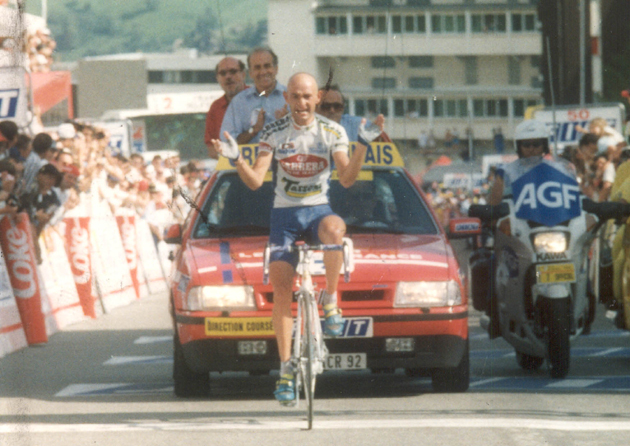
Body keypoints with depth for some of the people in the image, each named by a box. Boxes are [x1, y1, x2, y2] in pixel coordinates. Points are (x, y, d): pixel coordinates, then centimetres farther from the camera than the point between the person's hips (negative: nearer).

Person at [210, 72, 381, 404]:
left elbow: (347, 179, -9)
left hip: (318, 211, -1)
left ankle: (330, 297, -17)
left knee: (335, 229, -39)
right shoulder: (273, 134, 0)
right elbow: (255, 181, -6)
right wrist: (236, 159, -24)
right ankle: (286, 367, -1)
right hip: (284, 215, 1)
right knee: (281, 292, -10)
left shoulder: (332, 132, 0)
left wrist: (362, 147, -23)